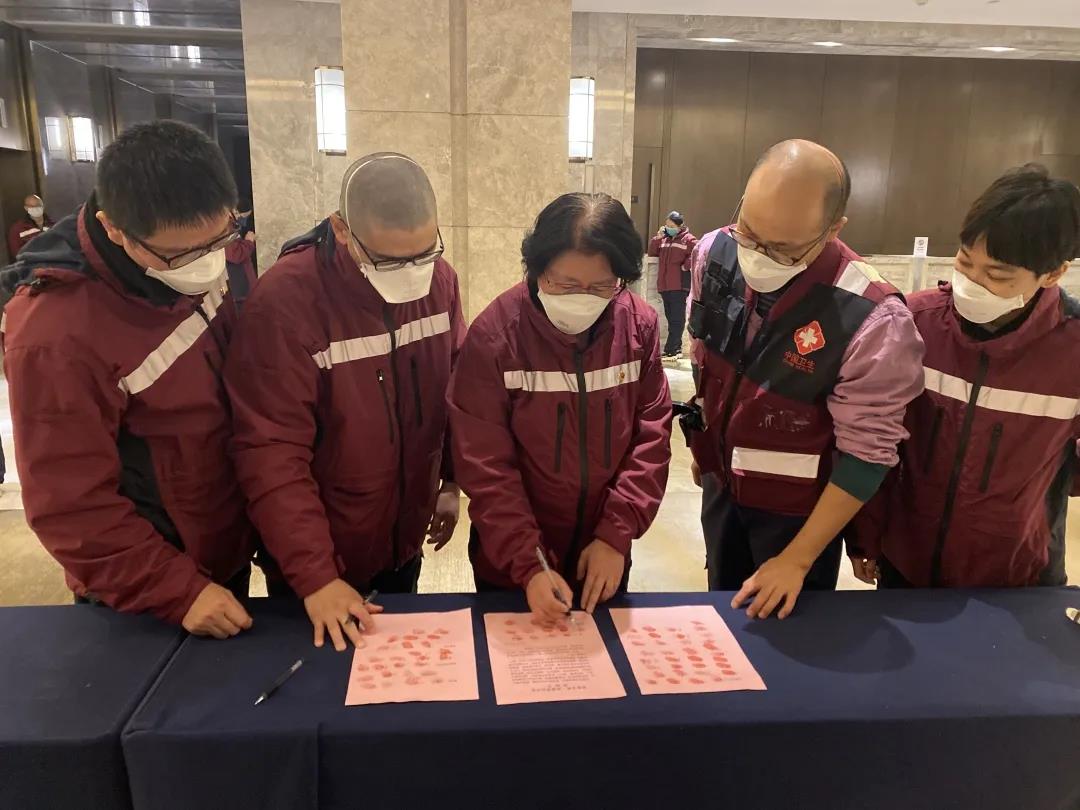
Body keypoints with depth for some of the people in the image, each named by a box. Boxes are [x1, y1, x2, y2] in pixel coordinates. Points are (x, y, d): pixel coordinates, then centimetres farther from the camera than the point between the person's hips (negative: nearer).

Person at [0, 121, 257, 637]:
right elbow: (72, 505, -23)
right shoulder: (58, 336, -30)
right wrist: (179, 591, -21)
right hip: (146, 592, -6)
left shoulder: (193, 264, -9)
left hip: (227, 544, 6)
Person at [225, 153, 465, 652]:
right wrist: (314, 575, -24)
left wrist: (451, 481, 8)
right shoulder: (285, 301, -25)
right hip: (319, 553, -4)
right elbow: (272, 453, -24)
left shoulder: (439, 278, -9)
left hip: (404, 539, 5)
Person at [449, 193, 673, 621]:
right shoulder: (494, 335, -18)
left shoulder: (640, 326, -8)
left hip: (604, 559, 3)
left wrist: (617, 535, -12)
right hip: (509, 564, -2)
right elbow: (485, 466, -17)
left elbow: (652, 434, -5)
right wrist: (528, 565, -21)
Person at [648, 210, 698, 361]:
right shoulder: (664, 239, 17)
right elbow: (652, 253, 16)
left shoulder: (688, 239, -3)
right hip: (664, 285, 7)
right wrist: (657, 238, 3)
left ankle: (670, 351, -8)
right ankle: (676, 349, 19)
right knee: (671, 318, 12)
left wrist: (686, 266, -13)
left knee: (677, 319, -6)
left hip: (679, 286, -7)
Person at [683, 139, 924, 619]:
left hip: (798, 506, -4)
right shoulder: (714, 254, -16)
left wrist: (797, 559, -18)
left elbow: (866, 455, -21)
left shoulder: (872, 322, -31)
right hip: (720, 482, 5)